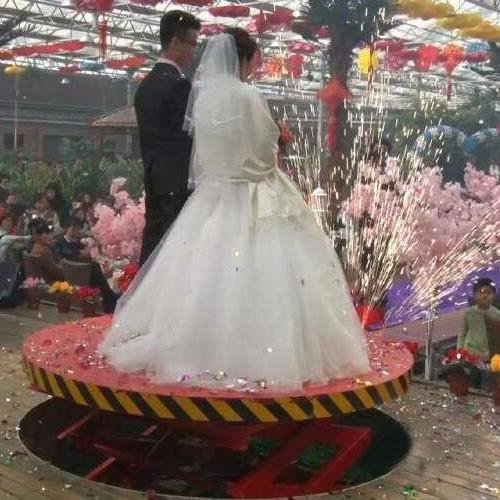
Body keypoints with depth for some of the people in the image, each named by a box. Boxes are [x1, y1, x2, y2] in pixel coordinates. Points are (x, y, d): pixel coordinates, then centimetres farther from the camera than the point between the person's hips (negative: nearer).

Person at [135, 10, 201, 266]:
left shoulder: (146, 84, 14)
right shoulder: (179, 84, -13)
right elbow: (190, 136, -13)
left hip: (154, 180, 9)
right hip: (179, 182, -9)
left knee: (153, 243, 11)